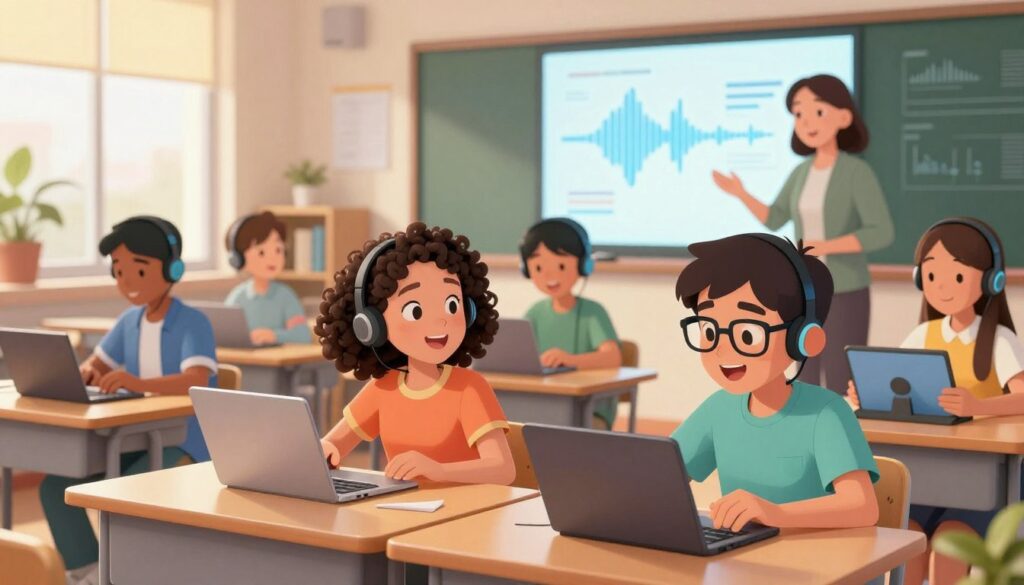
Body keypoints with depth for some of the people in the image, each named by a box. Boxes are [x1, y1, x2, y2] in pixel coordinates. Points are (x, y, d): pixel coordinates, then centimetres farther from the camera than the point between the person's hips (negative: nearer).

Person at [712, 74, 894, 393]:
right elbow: (774, 220, 14)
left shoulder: (858, 172, -14)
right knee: (809, 384, 11)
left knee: (841, 388, -5)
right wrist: (741, 194, -1)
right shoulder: (801, 173, 6)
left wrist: (826, 246, -28)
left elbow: (881, 233, -19)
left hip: (846, 294, -6)